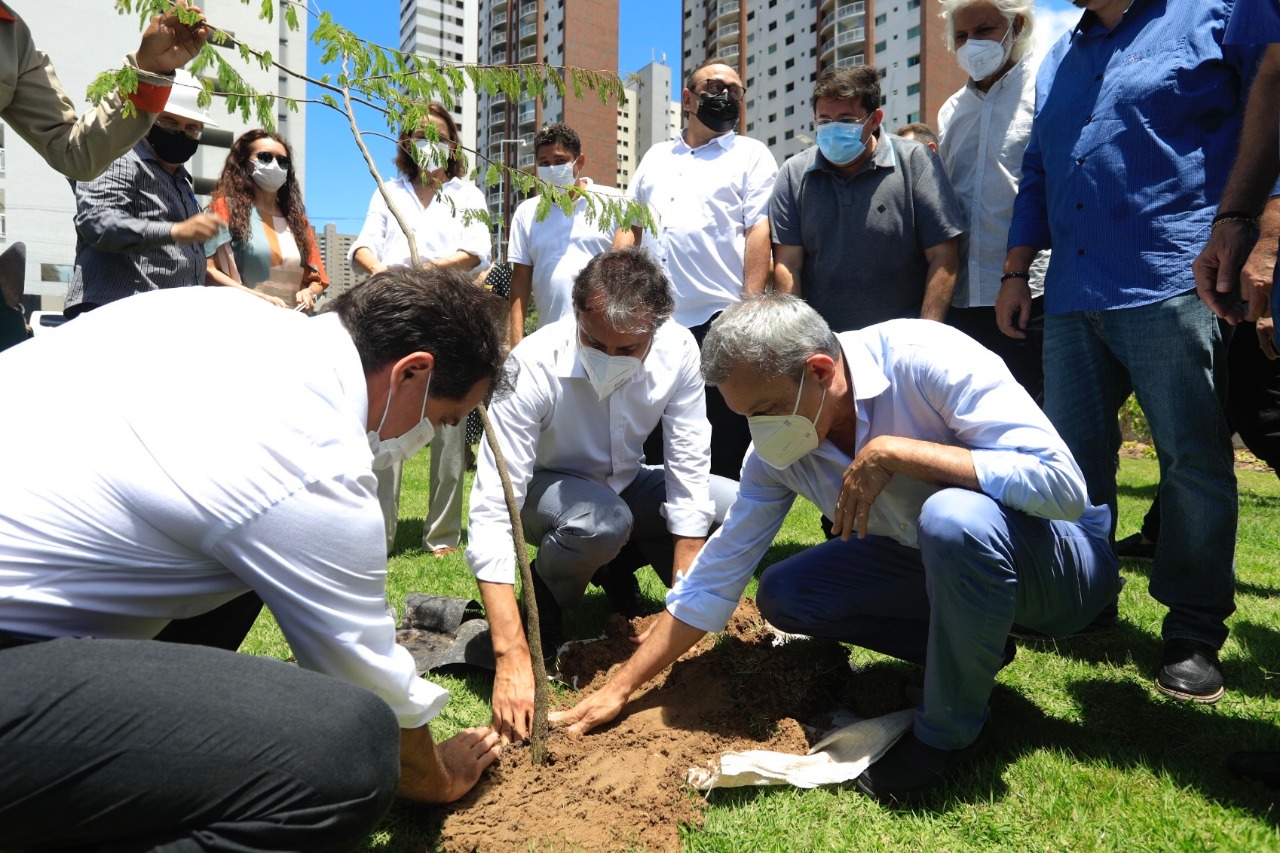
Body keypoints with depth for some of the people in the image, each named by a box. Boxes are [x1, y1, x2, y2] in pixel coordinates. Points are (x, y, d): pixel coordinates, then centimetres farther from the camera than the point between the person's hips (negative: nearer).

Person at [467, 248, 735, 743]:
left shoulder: (678, 351, -23)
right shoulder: (533, 367, -34)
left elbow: (688, 470, -18)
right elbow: (492, 515, -37)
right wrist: (512, 657, -43)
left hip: (626, 484, 4)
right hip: (546, 490, -4)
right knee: (602, 519, -37)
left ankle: (616, 569, 7)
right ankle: (544, 601, -4)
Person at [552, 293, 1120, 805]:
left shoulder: (928, 359, -28)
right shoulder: (776, 450, -10)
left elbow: (1063, 485, -34)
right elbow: (713, 579, -4)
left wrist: (893, 452, -35)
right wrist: (618, 690, -3)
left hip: (1058, 557, -5)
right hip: (935, 558, 6)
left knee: (954, 516, -38)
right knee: (782, 595, -6)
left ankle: (946, 732, -13)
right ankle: (972, 650, 4)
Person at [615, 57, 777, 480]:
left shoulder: (751, 155, 7)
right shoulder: (656, 157, 20)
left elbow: (759, 233, -4)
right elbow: (629, 227, 18)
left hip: (719, 320, -4)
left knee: (724, 457, 1)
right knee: (654, 448, 12)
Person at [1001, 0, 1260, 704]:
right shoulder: (1060, 58, 22)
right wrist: (1016, 271, 18)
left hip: (1172, 284, -6)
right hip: (1072, 297, 7)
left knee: (1193, 461, 0)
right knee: (1073, 459, 10)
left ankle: (1194, 633, 11)